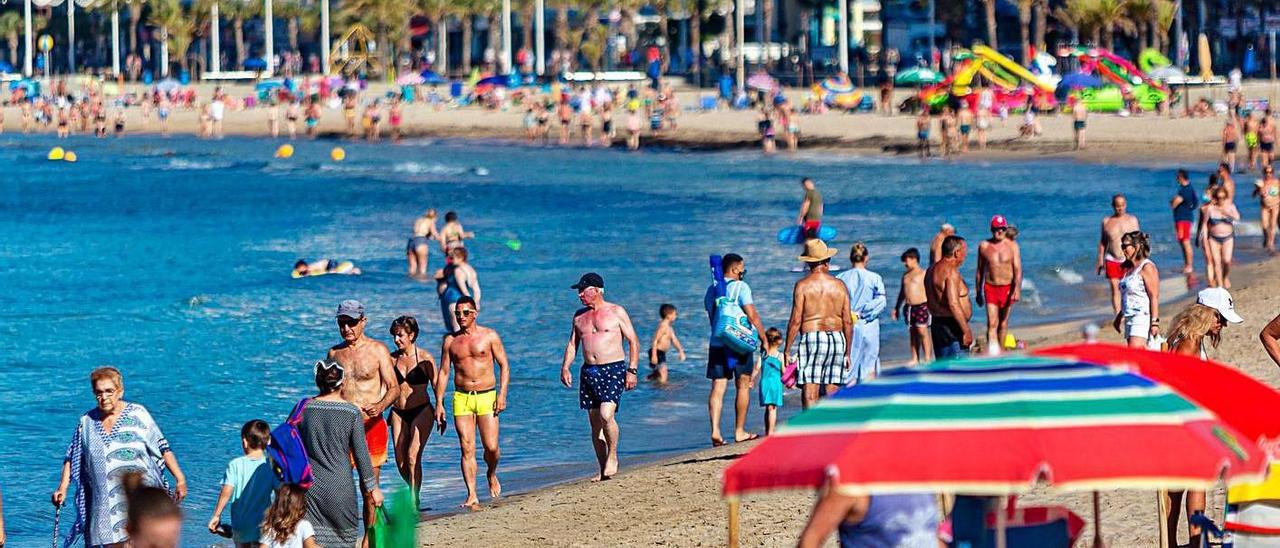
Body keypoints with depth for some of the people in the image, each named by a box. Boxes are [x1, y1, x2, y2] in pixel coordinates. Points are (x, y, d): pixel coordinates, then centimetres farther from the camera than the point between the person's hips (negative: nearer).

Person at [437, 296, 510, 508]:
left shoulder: (489, 336, 2)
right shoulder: (451, 340, 8)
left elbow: (504, 365, 3)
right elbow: (443, 372, 11)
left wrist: (502, 395, -7)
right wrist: (439, 403, 5)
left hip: (487, 397, -1)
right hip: (461, 398, 1)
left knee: (491, 447, -6)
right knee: (467, 449, -5)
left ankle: (492, 475, 27)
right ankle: (472, 496, -3)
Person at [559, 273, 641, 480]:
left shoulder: (616, 312, -1)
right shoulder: (579, 315, 13)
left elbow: (633, 342, -1)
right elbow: (572, 344, 18)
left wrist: (632, 370, -10)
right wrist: (565, 367, 3)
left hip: (613, 369, -6)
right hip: (589, 371, 6)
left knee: (606, 415, -23)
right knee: (595, 423, 4)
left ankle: (612, 456, -3)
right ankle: (603, 470, 10)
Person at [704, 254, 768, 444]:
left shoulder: (711, 290, 12)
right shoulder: (740, 287, -8)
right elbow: (752, 315, -14)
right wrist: (763, 339, -7)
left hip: (716, 343, 5)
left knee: (717, 388, 0)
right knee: (743, 386, 8)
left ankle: (715, 431, -12)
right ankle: (740, 431, 11)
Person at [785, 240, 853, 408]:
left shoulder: (803, 285, -3)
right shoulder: (839, 285, 7)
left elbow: (795, 320, -6)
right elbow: (848, 322, 8)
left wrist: (787, 350, 0)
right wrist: (848, 352, 17)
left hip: (811, 338, -4)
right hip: (836, 338, 4)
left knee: (809, 393, -6)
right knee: (832, 393, 9)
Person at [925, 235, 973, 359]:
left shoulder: (932, 269, 13)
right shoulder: (951, 271, -17)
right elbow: (953, 304, -25)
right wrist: (966, 331, -22)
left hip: (937, 324, 10)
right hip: (952, 327, -10)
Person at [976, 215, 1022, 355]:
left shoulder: (1012, 246, -3)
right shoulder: (984, 246, 2)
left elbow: (1018, 269, -9)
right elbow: (980, 271, 11)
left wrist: (1017, 290, -22)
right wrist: (978, 292, 14)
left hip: (1007, 287, 0)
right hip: (990, 288, 0)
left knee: (1003, 323, 11)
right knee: (992, 323, -12)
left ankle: (1000, 352, 25)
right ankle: (992, 354, -21)